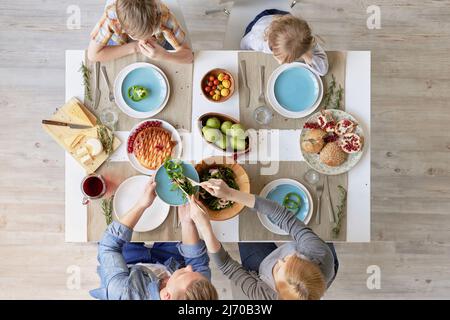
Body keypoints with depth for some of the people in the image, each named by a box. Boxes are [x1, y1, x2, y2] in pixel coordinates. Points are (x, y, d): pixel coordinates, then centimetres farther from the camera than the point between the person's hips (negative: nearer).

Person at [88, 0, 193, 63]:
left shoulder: (163, 14, -39)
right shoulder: (110, 16, -40)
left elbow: (188, 55, -36)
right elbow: (93, 54, -32)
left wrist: (162, 55, -57)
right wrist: (134, 47, -38)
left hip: (158, 47, 1)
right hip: (120, 47, -1)